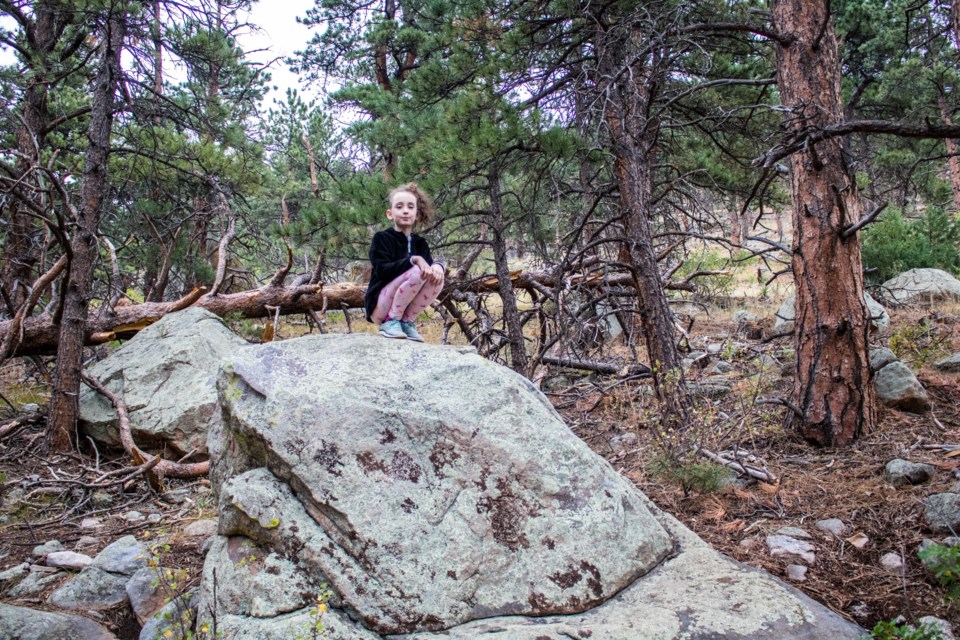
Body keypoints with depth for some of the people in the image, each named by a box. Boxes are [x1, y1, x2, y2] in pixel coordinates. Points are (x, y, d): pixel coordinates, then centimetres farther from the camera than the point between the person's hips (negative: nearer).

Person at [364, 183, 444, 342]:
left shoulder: (420, 243, 11)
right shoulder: (381, 238, -6)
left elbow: (429, 266, -2)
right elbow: (383, 271, -19)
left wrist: (437, 266, -26)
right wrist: (413, 260, -29)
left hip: (403, 306, 5)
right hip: (379, 306, -5)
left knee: (436, 277, -17)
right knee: (417, 272, -26)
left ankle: (406, 321, -6)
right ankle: (391, 321, -14)